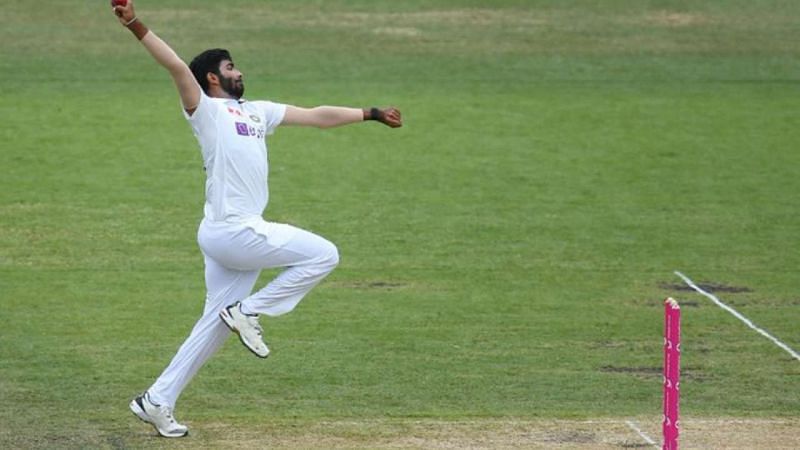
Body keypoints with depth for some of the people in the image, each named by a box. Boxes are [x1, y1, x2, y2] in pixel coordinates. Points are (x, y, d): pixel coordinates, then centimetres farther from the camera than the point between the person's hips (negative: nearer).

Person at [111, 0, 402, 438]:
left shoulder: (258, 111, 21)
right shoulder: (206, 109, -2)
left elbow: (317, 115, 25)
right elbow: (177, 66, -17)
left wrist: (371, 114, 26)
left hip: (237, 235, 8)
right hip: (230, 231, -8)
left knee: (216, 324, 9)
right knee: (323, 254, -7)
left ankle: (157, 402, 10)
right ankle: (249, 311, -3)